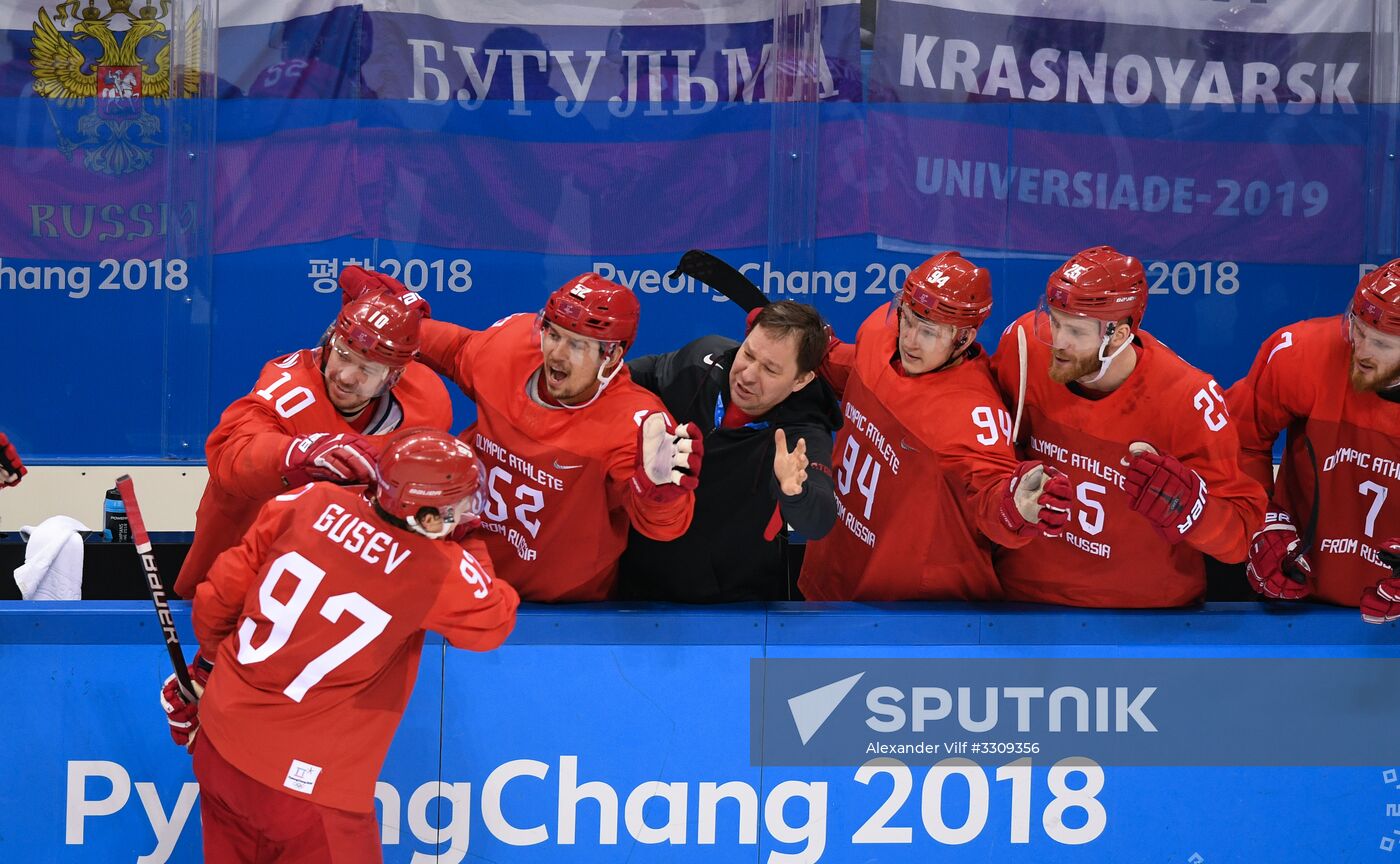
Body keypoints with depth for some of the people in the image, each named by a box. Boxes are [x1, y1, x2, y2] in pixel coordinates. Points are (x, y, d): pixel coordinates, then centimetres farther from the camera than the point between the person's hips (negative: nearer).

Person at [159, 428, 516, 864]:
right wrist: (471, 548, 19)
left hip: (216, 745, 6)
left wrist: (210, 662, 25)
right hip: (303, 779, -6)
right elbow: (495, 622, 6)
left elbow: (221, 594, 7)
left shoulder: (312, 502, -4)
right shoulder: (442, 573, -15)